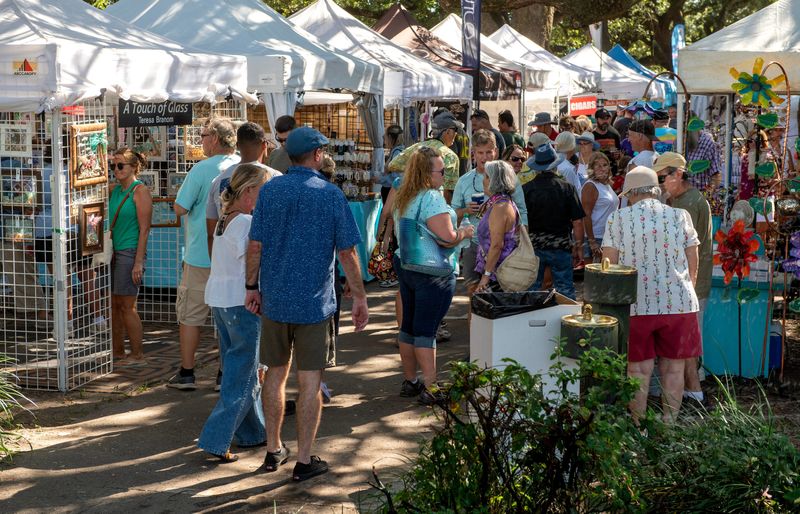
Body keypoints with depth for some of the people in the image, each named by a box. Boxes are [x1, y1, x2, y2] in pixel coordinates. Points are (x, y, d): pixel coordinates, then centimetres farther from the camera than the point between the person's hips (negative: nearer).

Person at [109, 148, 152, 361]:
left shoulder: (140, 192, -9)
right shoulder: (115, 190, 13)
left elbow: (144, 229, -12)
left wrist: (138, 262, -17)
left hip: (130, 252, -7)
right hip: (113, 253, 7)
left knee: (127, 306, -4)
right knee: (113, 304, 9)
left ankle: (138, 353, 4)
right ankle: (117, 351, 17)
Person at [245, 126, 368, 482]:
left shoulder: (269, 190, -1)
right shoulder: (330, 194, -8)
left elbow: (255, 245, -1)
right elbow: (347, 252, -7)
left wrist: (252, 287, 11)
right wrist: (359, 297, 2)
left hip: (274, 300, 3)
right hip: (315, 303, -3)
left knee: (276, 373, 16)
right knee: (310, 381, 3)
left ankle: (273, 450, 26)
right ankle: (304, 461, 7)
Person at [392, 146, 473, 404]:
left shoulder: (402, 198, 10)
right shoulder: (432, 198, -19)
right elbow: (446, 238, -24)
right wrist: (464, 232, -6)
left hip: (406, 266, 8)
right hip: (433, 273, -8)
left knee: (408, 326, 14)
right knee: (426, 330, -6)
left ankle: (409, 381, 23)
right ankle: (430, 388, -2)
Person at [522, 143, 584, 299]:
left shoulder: (526, 189, -7)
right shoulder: (567, 188, -7)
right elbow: (577, 222, -6)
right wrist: (578, 246, 5)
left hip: (533, 246, 1)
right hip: (561, 246, 0)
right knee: (565, 291, 5)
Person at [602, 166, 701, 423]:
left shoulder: (618, 218, -1)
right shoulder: (680, 216, 3)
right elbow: (693, 266, 6)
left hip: (636, 304, -1)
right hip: (679, 303, 1)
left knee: (639, 369, 7)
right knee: (674, 368, 10)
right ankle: (670, 422, 16)